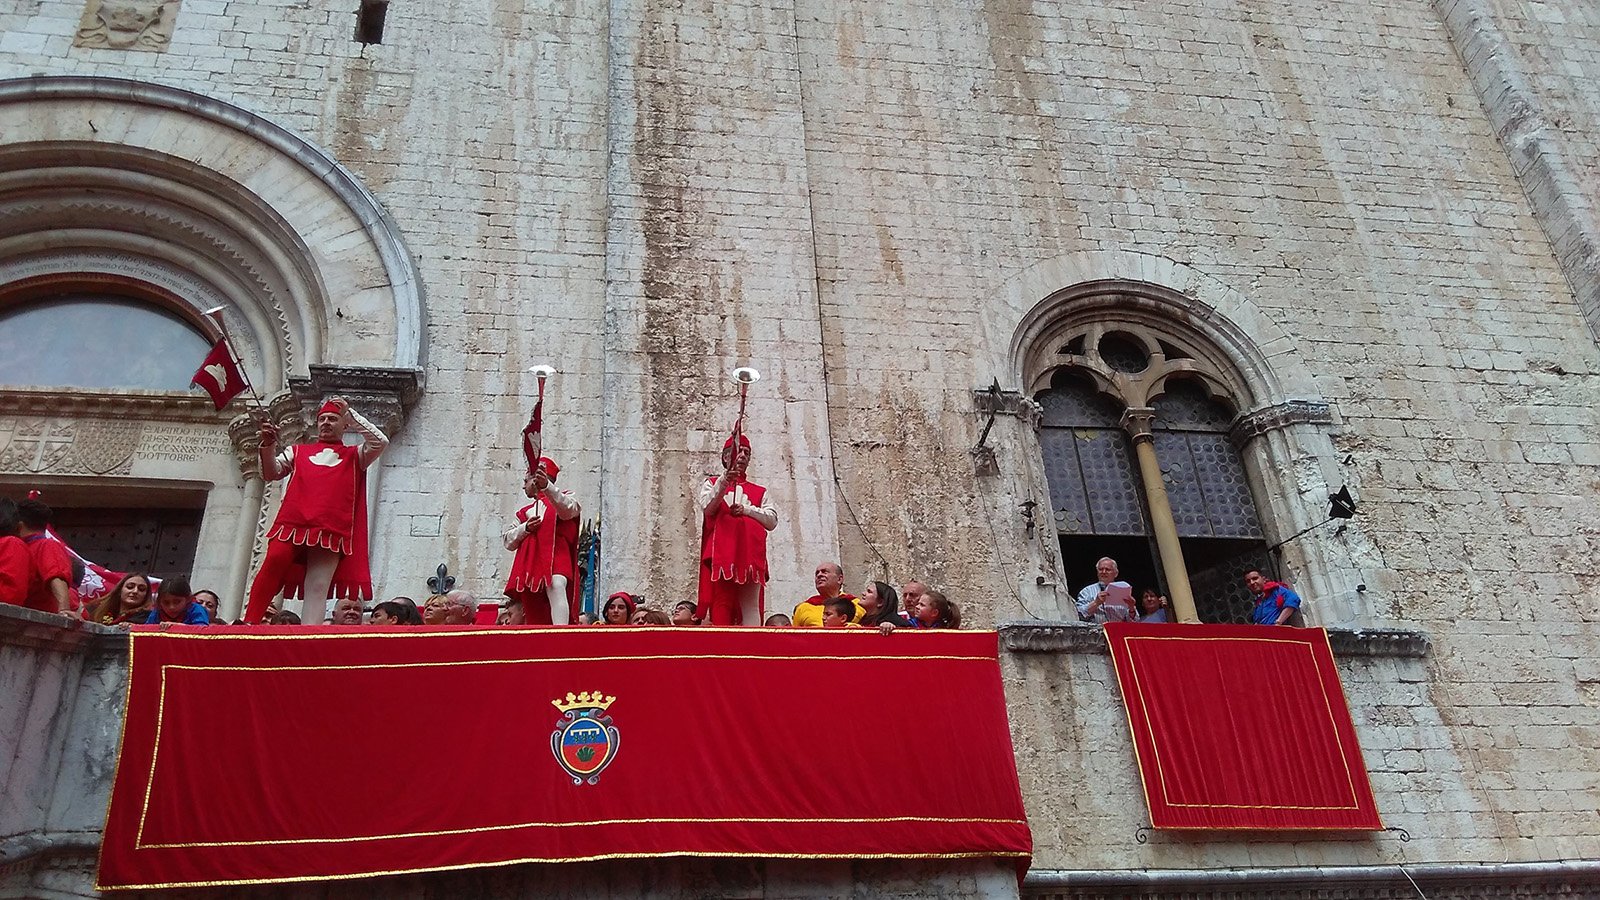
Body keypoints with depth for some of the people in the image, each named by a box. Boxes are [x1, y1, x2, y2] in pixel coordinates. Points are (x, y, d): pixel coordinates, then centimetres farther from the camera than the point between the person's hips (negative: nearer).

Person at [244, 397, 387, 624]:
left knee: (318, 588, -10)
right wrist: (268, 445, -4)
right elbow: (271, 473, 15)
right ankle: (248, 624, -19)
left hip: (331, 531, -1)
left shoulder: (354, 456, 23)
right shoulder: (298, 451, 28)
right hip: (291, 523, 1)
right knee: (272, 566, -21)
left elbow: (380, 442, 6)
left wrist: (350, 412, 9)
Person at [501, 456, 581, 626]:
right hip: (529, 562, 6)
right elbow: (507, 540, 19)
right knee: (534, 616, 2)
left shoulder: (563, 497, 13)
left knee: (556, 587, -35)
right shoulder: (524, 513, 29)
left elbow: (567, 510, -13)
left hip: (556, 556, -6)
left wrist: (546, 486, -28)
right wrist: (525, 528, -1)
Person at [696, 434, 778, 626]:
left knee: (750, 608, -6)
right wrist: (724, 481, -16)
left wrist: (746, 509, -2)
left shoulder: (759, 492, 27)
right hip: (721, 551, -3)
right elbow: (708, 508, -2)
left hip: (751, 555, 3)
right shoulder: (712, 484, 20)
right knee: (721, 605, -16)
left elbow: (772, 520, 12)